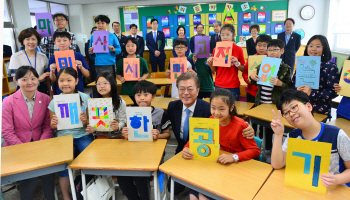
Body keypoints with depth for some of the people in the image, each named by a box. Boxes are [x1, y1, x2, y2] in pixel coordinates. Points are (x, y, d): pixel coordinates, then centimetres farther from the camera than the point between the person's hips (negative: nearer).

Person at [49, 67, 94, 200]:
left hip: (83, 135, 0)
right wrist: (53, 125, -13)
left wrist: (86, 121, -19)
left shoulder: (85, 98, -2)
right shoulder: (54, 102, 2)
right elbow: (53, 127, 11)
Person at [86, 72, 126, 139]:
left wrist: (117, 127, -26)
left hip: (117, 136, 0)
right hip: (101, 136, 1)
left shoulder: (120, 103, -2)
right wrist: (92, 129, -13)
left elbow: (122, 121, -3)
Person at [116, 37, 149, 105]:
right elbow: (118, 74, 13)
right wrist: (121, 79, -8)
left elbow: (146, 73, 10)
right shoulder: (121, 61, 2)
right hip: (125, 91, 1)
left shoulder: (142, 61, 0)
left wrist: (142, 78, -9)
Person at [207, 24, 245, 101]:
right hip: (219, 85, 2)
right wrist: (210, 63, -9)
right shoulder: (216, 49, 2)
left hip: (233, 86, -2)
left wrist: (237, 63, -17)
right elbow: (215, 70, 9)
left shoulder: (238, 49, -4)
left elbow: (243, 70, 1)